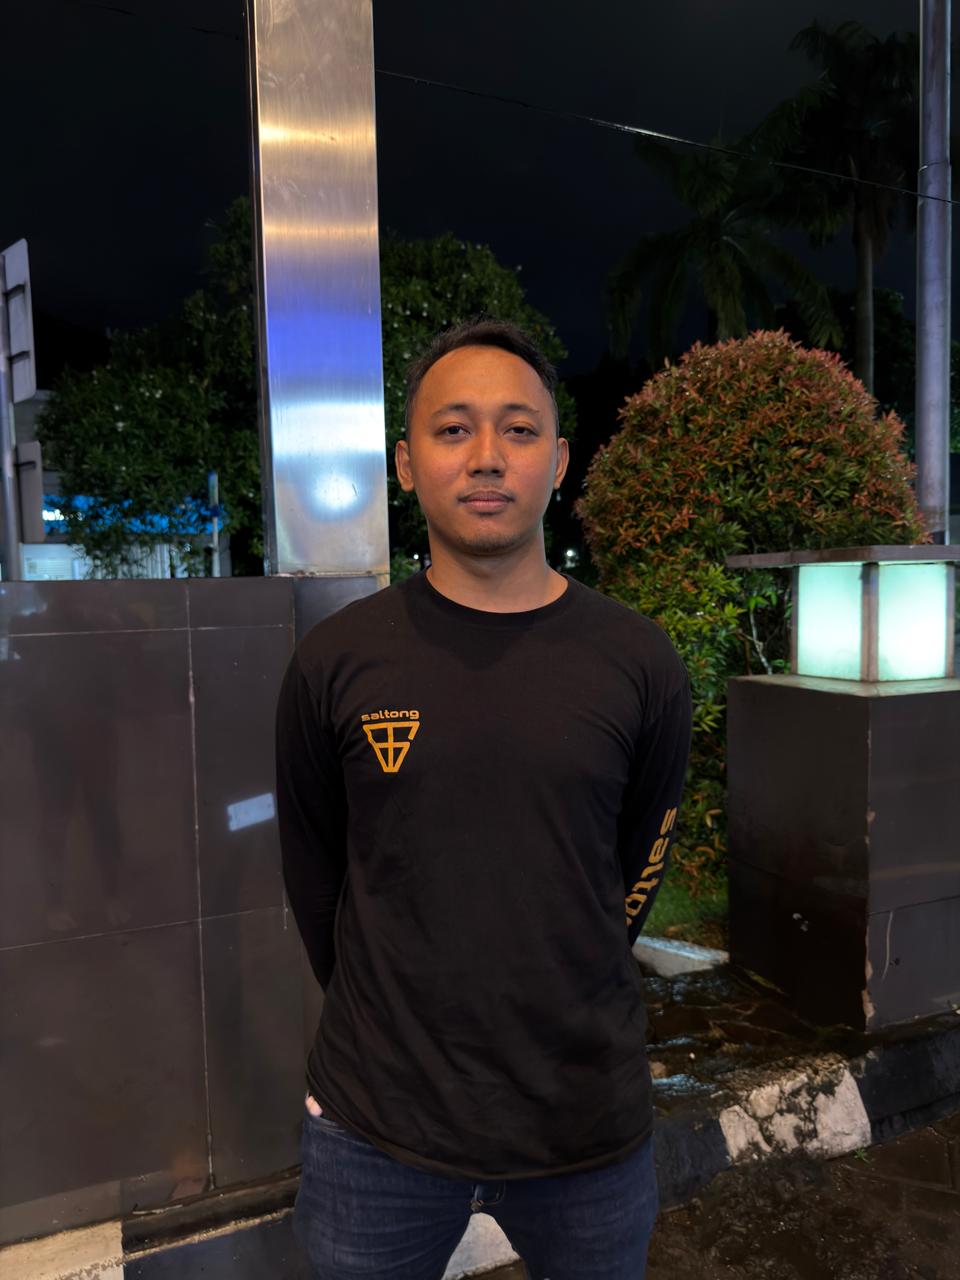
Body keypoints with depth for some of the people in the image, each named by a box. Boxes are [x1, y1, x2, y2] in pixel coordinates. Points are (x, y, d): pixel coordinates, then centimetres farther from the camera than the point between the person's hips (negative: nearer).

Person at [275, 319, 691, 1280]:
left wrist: (568, 1008, 9)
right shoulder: (335, 663, -9)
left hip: (588, 1119, 1)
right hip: (375, 1126, 0)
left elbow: (640, 856, 4)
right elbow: (311, 870, 2)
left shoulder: (638, 663, -8)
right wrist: (386, 1023, 8)